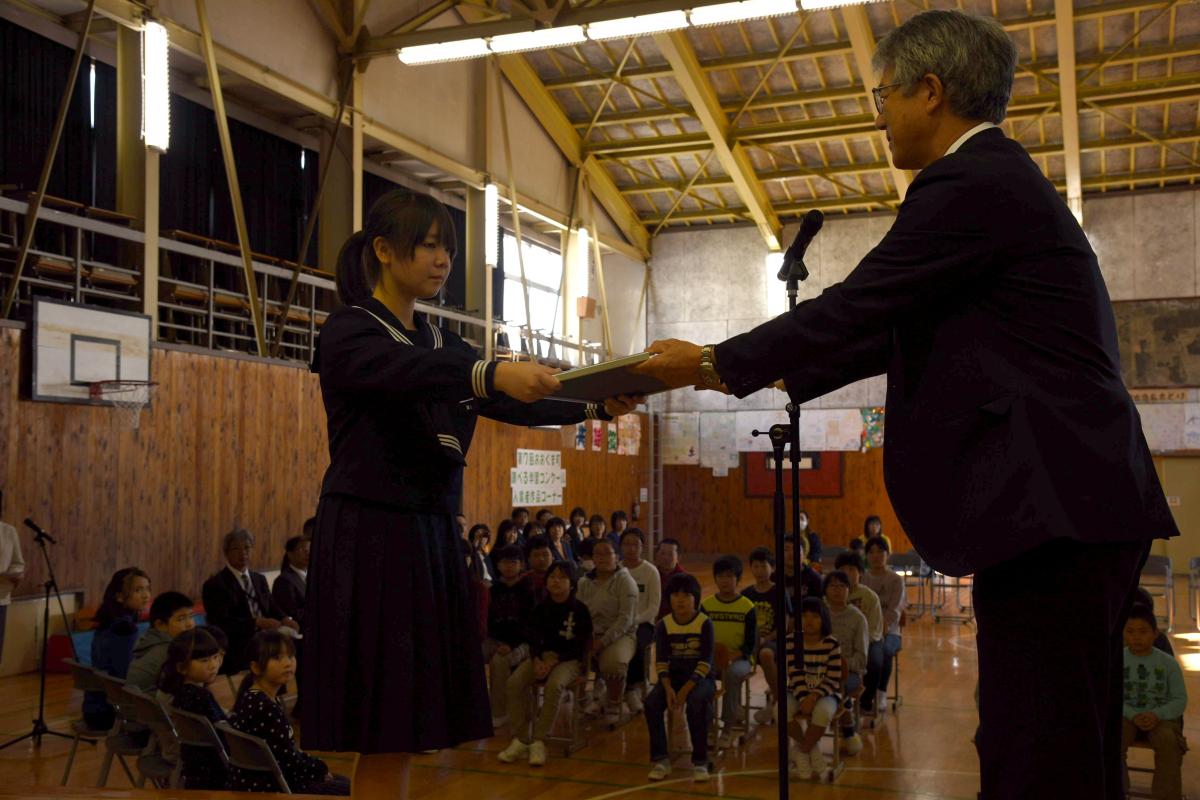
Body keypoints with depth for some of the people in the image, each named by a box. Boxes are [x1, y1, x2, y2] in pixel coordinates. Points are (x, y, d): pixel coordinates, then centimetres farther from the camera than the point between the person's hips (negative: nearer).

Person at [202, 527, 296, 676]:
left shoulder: (260, 579, 17)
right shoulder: (214, 585, -3)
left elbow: (272, 609, 14)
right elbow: (222, 623, -14)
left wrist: (285, 619, -8)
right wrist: (257, 623, -22)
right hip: (234, 656, -5)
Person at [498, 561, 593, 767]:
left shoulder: (580, 610, -5)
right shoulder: (541, 608, 8)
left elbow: (580, 647, -8)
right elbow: (534, 639, 4)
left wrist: (553, 661, -20)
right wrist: (537, 660, -18)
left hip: (569, 659, -4)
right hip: (544, 656, 4)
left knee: (554, 685, -36)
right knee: (515, 682, -23)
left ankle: (539, 741, -28)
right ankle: (521, 739, -17)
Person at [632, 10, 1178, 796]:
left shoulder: (968, 185, -12)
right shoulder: (999, 177, 20)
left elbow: (853, 306, -13)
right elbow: (898, 325, 22)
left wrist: (716, 363, -2)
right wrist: (782, 374, 23)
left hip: (1052, 504, -11)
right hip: (1080, 498, 11)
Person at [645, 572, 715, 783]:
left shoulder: (705, 623, -11)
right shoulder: (663, 625, -2)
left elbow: (705, 662, -15)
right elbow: (661, 661, -4)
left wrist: (686, 689, -24)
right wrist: (668, 688, -22)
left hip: (700, 677, -3)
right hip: (673, 676, 3)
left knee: (696, 703, -36)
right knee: (651, 702, -26)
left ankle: (700, 761, -21)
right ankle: (661, 759, -14)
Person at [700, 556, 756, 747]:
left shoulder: (747, 607, -2)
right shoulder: (706, 605, 6)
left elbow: (751, 644, -4)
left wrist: (732, 657, -21)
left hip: (740, 659, -2)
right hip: (712, 657, 2)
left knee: (732, 673, -36)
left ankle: (728, 727, -23)